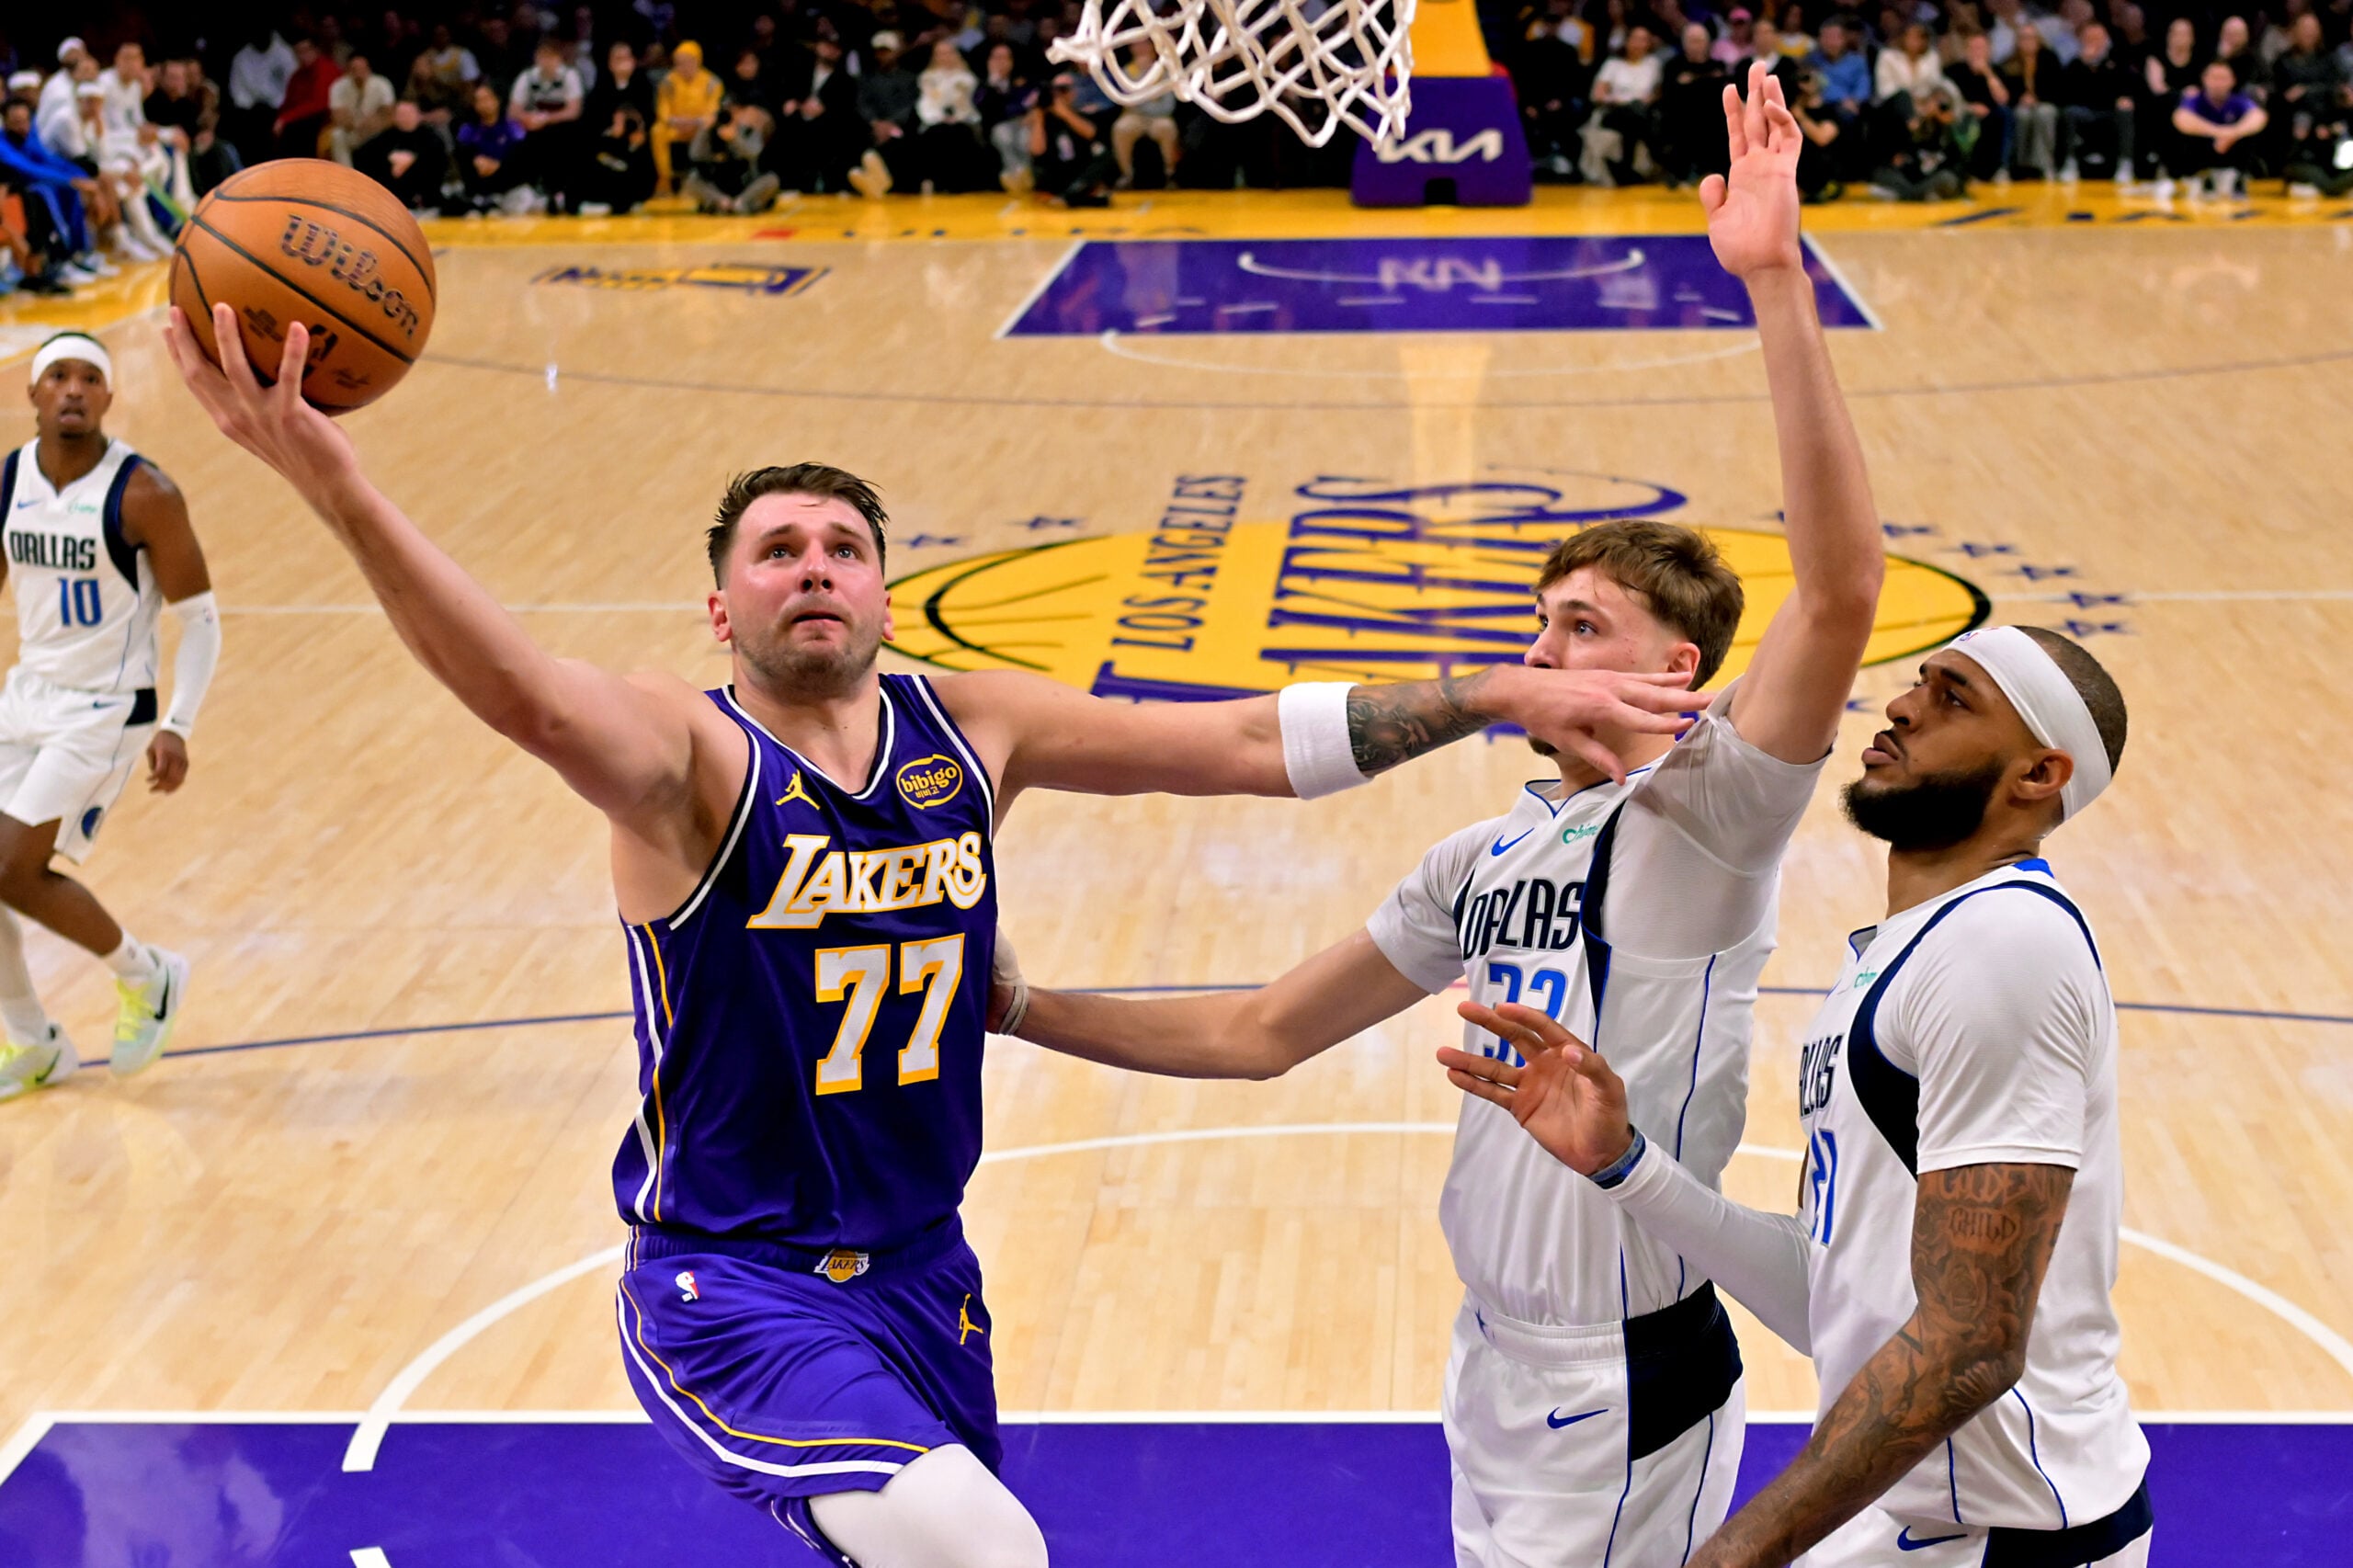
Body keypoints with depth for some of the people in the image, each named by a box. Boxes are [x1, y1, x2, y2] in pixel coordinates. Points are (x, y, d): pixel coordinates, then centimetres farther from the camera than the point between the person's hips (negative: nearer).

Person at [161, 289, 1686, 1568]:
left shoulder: (970, 727, 0)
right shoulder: (688, 755, -16)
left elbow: (1249, 740, 1)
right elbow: (537, 700, -38)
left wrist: (1502, 695, -4)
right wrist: (335, 483, -54)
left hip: (922, 1270, 6)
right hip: (733, 1290, -6)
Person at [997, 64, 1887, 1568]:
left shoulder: (1709, 809, -12)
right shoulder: (1490, 856, 10)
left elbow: (1843, 588, -29)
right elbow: (1266, 1031, 16)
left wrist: (1777, 281, -35)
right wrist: (1014, 1007, 13)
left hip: (1629, 1387, -7)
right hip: (1496, 1362, 7)